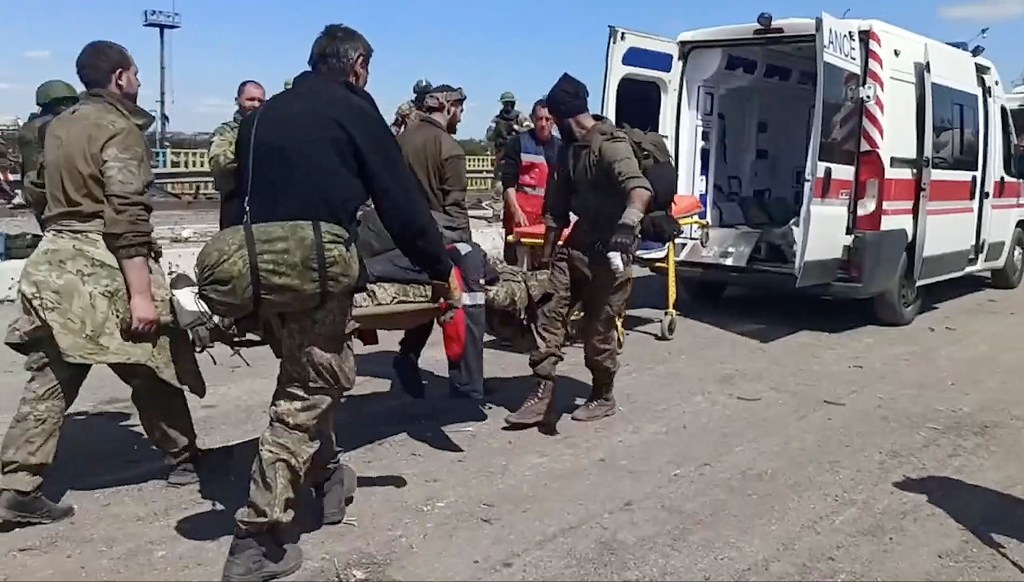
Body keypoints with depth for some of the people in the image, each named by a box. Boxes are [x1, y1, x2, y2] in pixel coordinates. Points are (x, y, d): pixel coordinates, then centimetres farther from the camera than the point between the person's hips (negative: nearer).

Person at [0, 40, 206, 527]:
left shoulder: (59, 127, 16)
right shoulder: (119, 129, -11)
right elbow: (127, 217, -19)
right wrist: (142, 293, -23)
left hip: (54, 259, 8)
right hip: (101, 267, -8)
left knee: (51, 378, 8)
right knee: (151, 367, 8)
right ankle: (184, 456, 23)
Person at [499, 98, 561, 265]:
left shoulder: (560, 147, 13)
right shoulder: (518, 143, 2)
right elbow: (508, 181, -4)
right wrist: (516, 210, -15)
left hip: (550, 213, 3)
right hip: (521, 211, -3)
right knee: (517, 261, -5)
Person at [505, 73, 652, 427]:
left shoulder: (610, 144, -16)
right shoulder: (570, 150, 11)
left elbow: (639, 187, -34)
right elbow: (557, 207, 16)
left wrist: (628, 222, -51)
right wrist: (546, 254, 15)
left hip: (608, 253, -8)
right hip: (576, 247, 8)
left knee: (597, 329, 2)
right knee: (549, 314, 1)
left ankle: (603, 398, 23)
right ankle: (543, 396, 6)